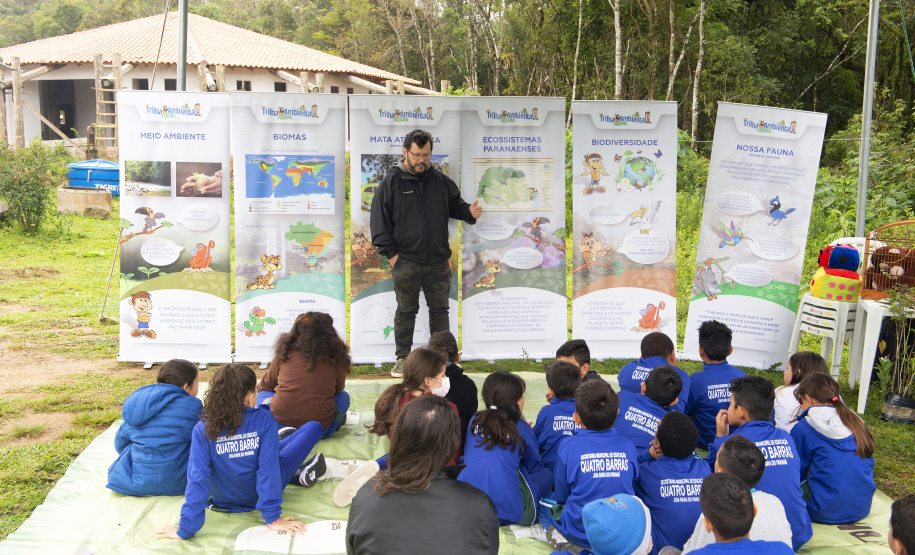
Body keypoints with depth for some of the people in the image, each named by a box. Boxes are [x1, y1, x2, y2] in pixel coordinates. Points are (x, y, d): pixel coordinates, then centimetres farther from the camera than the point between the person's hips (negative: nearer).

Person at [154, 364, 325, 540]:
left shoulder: (202, 430, -22)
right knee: (313, 427, 8)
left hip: (224, 501, 3)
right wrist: (273, 518, -21)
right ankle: (301, 475, 24)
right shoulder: (264, 420, -26)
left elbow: (197, 478, -26)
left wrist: (186, 529, -21)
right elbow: (269, 470, -27)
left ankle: (298, 475, 34)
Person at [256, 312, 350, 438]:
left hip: (280, 422, -2)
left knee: (263, 393, 29)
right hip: (321, 426, 2)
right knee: (344, 396, 30)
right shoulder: (335, 356, 2)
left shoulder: (286, 352, 3)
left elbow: (265, 385, 19)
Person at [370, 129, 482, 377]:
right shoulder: (391, 182, -1)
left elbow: (455, 205, 20)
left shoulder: (440, 180, 8)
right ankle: (402, 358, 18)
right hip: (406, 261, -3)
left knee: (440, 310, 9)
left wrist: (469, 212, -4)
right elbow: (379, 220, 0)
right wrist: (390, 253, -6)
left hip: (438, 262, 3)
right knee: (406, 311, 6)